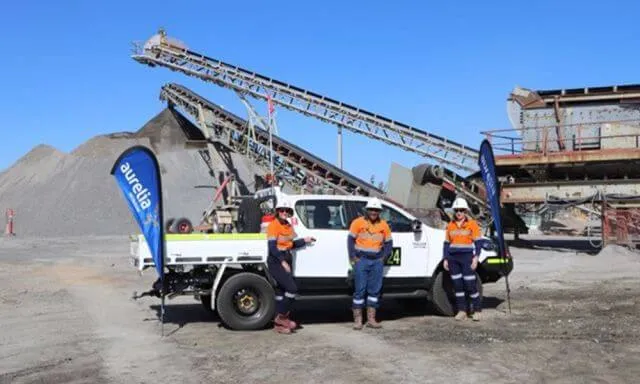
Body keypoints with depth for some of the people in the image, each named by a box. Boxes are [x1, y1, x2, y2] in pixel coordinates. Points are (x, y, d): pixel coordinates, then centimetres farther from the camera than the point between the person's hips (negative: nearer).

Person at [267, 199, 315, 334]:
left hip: (285, 261, 8)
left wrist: (305, 240, 10)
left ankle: (278, 324, 15)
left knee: (281, 292, 10)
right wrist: (282, 262, -24)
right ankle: (281, 317, -3)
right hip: (276, 262, -8)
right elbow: (272, 247, -18)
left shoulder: (288, 226, 12)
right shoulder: (273, 225, -11)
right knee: (292, 288, -16)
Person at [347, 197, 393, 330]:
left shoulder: (384, 225, 9)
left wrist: (384, 257, 4)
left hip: (377, 262, 4)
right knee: (360, 290, -3)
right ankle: (357, 320, 2)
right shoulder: (358, 222, -2)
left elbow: (389, 243, 15)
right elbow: (350, 240, -1)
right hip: (361, 260, -4)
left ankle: (371, 319, 14)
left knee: (374, 290, 6)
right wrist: (353, 258, -6)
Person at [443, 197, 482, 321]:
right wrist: (445, 259, 10)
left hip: (467, 257, -4)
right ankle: (461, 311, 13)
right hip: (453, 258, 4)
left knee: (470, 284, -7)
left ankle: (477, 311, 4)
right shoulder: (450, 225, 13)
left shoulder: (472, 224, 1)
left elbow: (477, 242, -1)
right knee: (457, 285, 5)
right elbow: (447, 243, 15)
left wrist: (476, 257, -10)